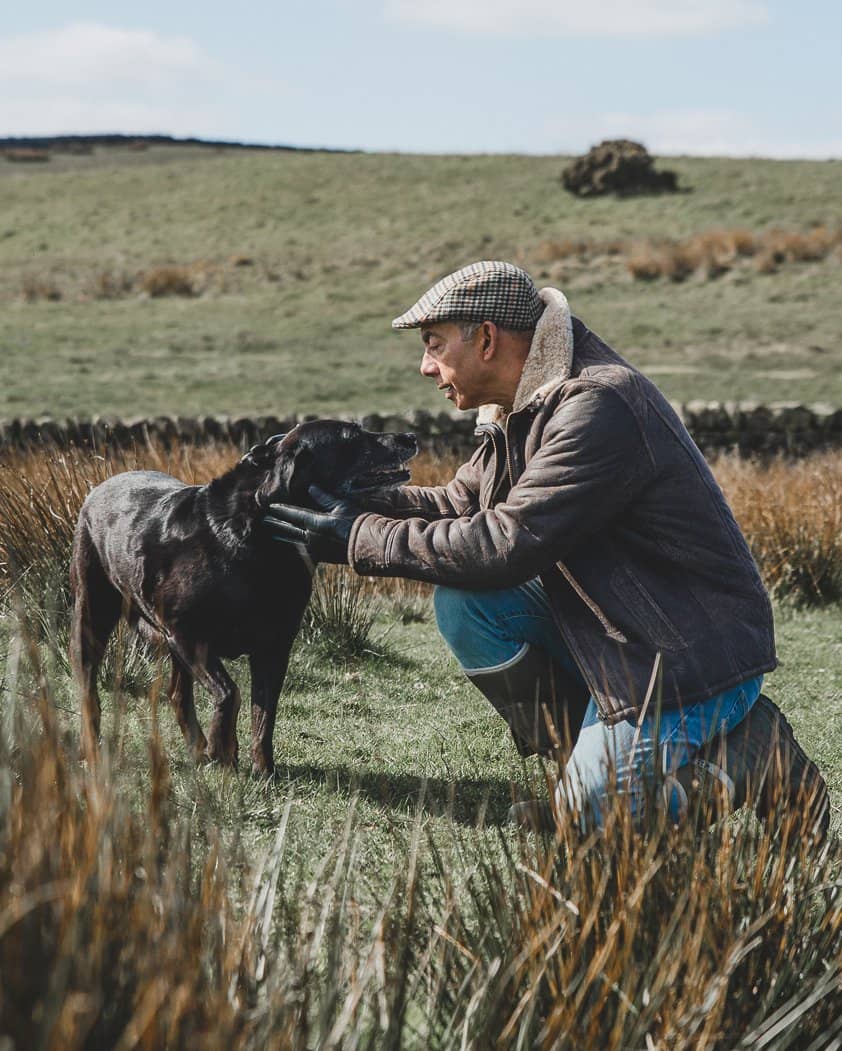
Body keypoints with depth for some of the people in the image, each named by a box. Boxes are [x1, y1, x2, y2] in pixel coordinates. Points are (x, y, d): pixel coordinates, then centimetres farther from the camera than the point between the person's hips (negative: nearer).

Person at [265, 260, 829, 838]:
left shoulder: (598, 407, -25)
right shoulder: (527, 406, 6)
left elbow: (506, 545, -27)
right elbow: (462, 501, 12)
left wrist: (363, 539, -19)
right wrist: (352, 499, -3)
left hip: (694, 653, -9)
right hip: (614, 627, 9)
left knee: (590, 815, -15)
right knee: (462, 600, -6)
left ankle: (762, 761, 5)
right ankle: (592, 757, 3)